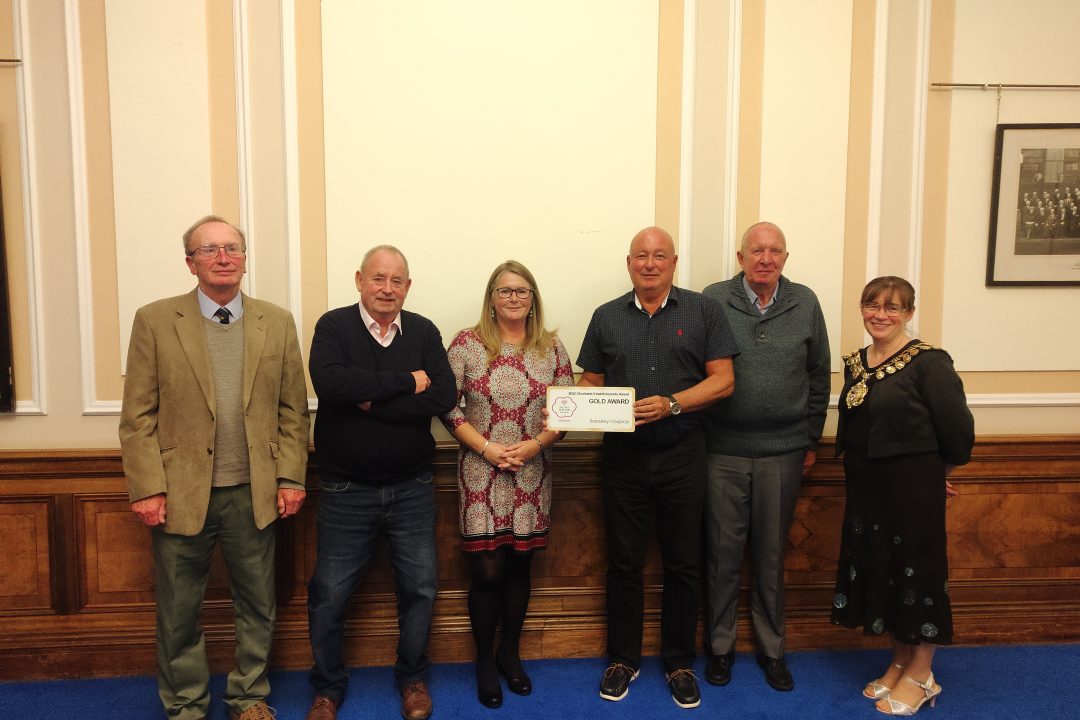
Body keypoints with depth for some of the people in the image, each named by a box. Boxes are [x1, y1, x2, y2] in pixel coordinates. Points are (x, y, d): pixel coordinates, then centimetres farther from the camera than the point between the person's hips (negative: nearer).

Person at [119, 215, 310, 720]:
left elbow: (293, 410, 4)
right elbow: (138, 415, -3)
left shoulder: (278, 323, 3)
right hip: (180, 494, -1)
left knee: (257, 607, 14)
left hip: (254, 494, 1)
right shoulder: (155, 320, -1)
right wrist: (147, 488, -8)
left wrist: (291, 478, -1)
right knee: (178, 615, 13)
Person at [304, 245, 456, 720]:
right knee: (329, 594, 9)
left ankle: (413, 678, 35)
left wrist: (372, 402, -18)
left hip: (412, 489, 2)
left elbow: (444, 397, -14)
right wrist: (405, 383, -21)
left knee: (419, 588, 12)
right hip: (345, 491, -2)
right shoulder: (334, 326, -6)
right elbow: (330, 382, -26)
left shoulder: (424, 333, 1)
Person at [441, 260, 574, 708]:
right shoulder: (467, 343, -4)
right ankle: (484, 661, 24)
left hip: (532, 476, 3)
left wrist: (534, 444, -11)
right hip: (481, 475, -2)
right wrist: (486, 447, -14)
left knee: (519, 566, 12)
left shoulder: (551, 348, 3)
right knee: (488, 571, 1)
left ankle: (509, 654, 33)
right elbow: (445, 406, -5)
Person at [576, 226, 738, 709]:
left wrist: (671, 404, -18)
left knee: (682, 564, 9)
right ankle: (623, 659, 27)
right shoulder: (606, 317, 6)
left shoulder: (703, 311, 0)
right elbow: (591, 382, 8)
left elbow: (723, 379, -4)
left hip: (682, 455, -1)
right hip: (623, 456, 1)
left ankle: (679, 662, 27)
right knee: (623, 562, 10)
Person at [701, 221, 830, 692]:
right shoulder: (714, 300, -4)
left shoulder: (805, 303, 3)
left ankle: (771, 648, 30)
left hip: (783, 453, 2)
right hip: (723, 452, -1)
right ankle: (720, 646, 26)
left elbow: (819, 377, 9)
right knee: (722, 552, 9)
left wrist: (812, 440, 8)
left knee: (771, 554, 13)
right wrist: (695, 436, -2)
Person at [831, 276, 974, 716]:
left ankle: (921, 676, 23)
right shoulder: (855, 363, 6)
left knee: (918, 572, 6)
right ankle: (900, 663, 33)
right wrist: (860, 471, 9)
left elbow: (957, 429, -13)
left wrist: (936, 472, 0)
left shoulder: (929, 362, -14)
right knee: (879, 571, 15)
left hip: (913, 487, -7)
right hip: (866, 487, 7)